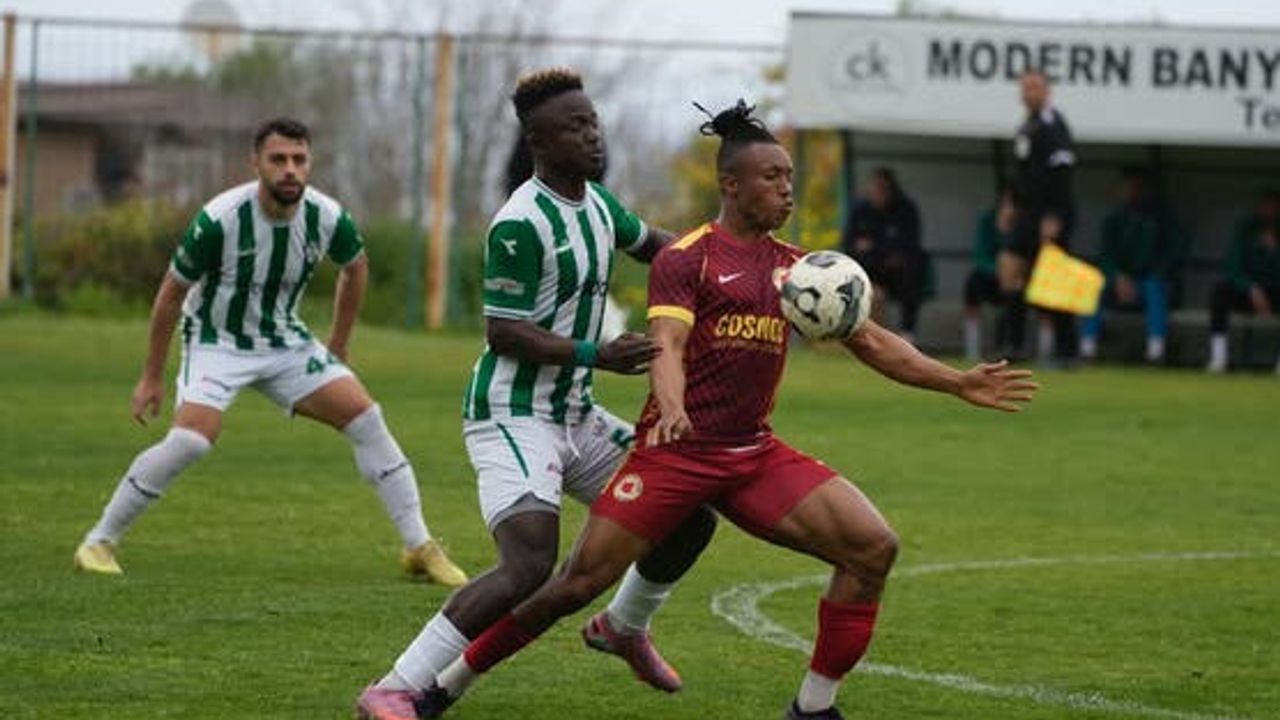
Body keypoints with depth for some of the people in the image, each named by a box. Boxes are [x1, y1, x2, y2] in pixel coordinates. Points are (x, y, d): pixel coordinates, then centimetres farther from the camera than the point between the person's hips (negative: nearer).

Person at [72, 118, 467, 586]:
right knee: (191, 439, -26)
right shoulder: (219, 221, -25)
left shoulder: (327, 218, -14)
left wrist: (336, 350, 15)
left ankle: (420, 547, 2)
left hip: (285, 342, 4)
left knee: (365, 418, -8)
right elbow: (172, 293, -11)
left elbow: (355, 267, 11)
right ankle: (99, 542, -11)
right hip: (217, 340, -4)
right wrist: (151, 377, -5)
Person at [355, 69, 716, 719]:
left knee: (691, 516, 11)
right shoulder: (521, 223, -19)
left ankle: (623, 628, 38)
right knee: (530, 568, -26)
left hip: (574, 415, 9)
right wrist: (597, 356, -27)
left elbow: (648, 242, 29)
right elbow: (502, 331, -21)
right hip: (513, 417, -9)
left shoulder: (595, 201, 8)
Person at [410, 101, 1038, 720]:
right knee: (578, 584, -9)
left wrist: (958, 384, 8)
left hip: (755, 456, 6)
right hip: (675, 453, -5)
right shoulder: (685, 259, -4)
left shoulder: (796, 268, 13)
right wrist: (672, 408, -39)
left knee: (873, 548, -10)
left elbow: (870, 342, 16)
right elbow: (667, 347, -17)